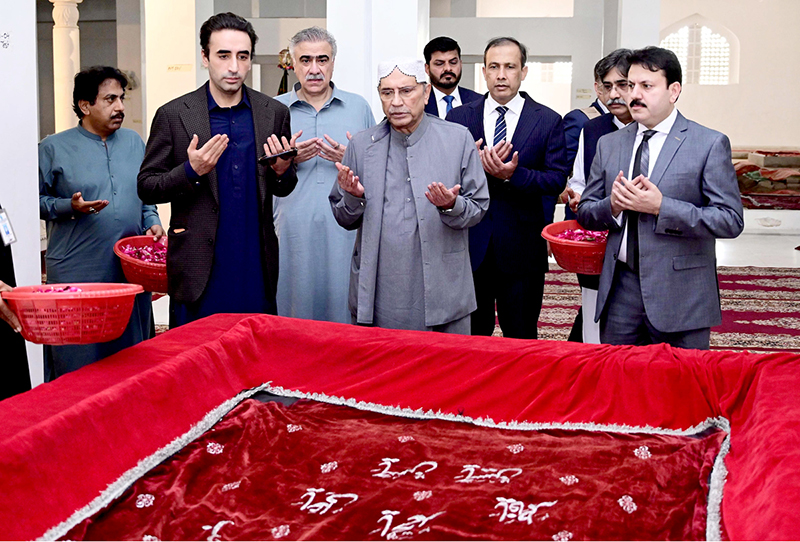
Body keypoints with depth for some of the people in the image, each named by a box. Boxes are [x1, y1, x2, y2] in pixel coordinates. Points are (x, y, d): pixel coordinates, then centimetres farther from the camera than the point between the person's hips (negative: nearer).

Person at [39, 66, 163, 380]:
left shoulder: (133, 142, 12)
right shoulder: (54, 148, -1)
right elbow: (36, 200, 1)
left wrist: (153, 222, 3)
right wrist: (69, 207, -16)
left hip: (131, 269, 4)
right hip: (77, 273, -4)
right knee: (77, 359, 0)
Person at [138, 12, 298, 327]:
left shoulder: (274, 113, 7)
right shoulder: (173, 115, 0)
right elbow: (146, 188, 2)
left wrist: (283, 171, -8)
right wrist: (191, 171, -16)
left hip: (256, 266, 2)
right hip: (199, 266, -2)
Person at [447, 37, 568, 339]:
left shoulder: (548, 121, 2)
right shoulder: (458, 118, 5)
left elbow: (557, 180, -6)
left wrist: (513, 175, -21)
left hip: (521, 249, -1)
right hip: (470, 244, 1)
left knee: (521, 337, 9)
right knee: (470, 336, 11)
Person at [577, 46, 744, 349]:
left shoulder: (710, 144, -3)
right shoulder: (609, 145, 11)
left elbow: (731, 221, -10)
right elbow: (585, 212, 14)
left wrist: (661, 207, -18)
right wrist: (612, 206, -9)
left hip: (680, 297, -4)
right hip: (620, 292, 4)